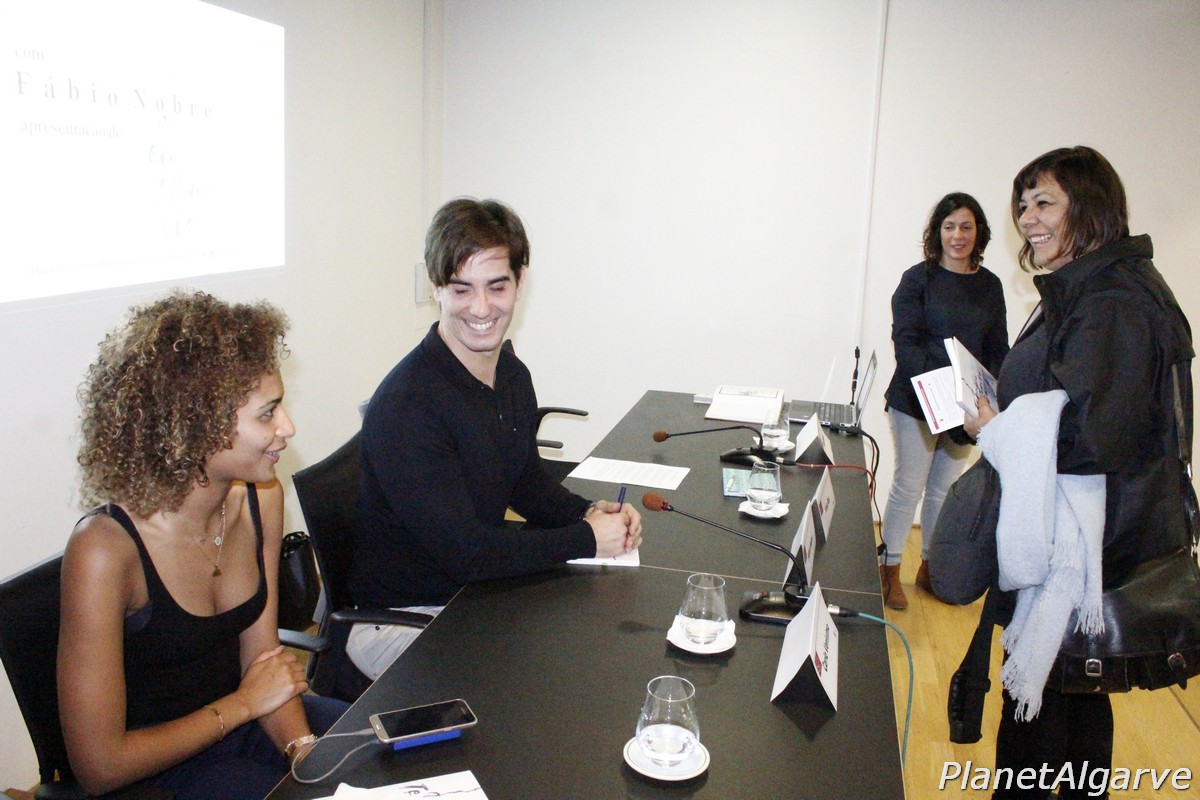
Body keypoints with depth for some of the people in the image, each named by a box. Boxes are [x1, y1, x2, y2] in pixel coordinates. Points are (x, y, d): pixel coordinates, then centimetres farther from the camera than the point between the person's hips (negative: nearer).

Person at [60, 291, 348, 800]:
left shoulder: (260, 499, -8)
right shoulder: (106, 548, -27)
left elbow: (262, 656, -1)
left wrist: (304, 746, -17)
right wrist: (243, 704, -14)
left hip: (245, 720, 6)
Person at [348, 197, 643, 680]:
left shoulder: (513, 376, 2)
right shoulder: (405, 406, -27)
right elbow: (466, 552, -27)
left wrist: (592, 513, -6)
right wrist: (587, 540, -20)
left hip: (481, 589, 8)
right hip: (403, 618, -8)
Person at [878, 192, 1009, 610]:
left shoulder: (990, 286, 9)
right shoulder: (918, 279, -4)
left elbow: (998, 349, 11)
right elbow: (905, 343, -12)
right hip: (916, 401, -4)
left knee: (945, 488, 14)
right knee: (909, 486, 0)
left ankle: (930, 567, 28)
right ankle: (889, 571, 13)